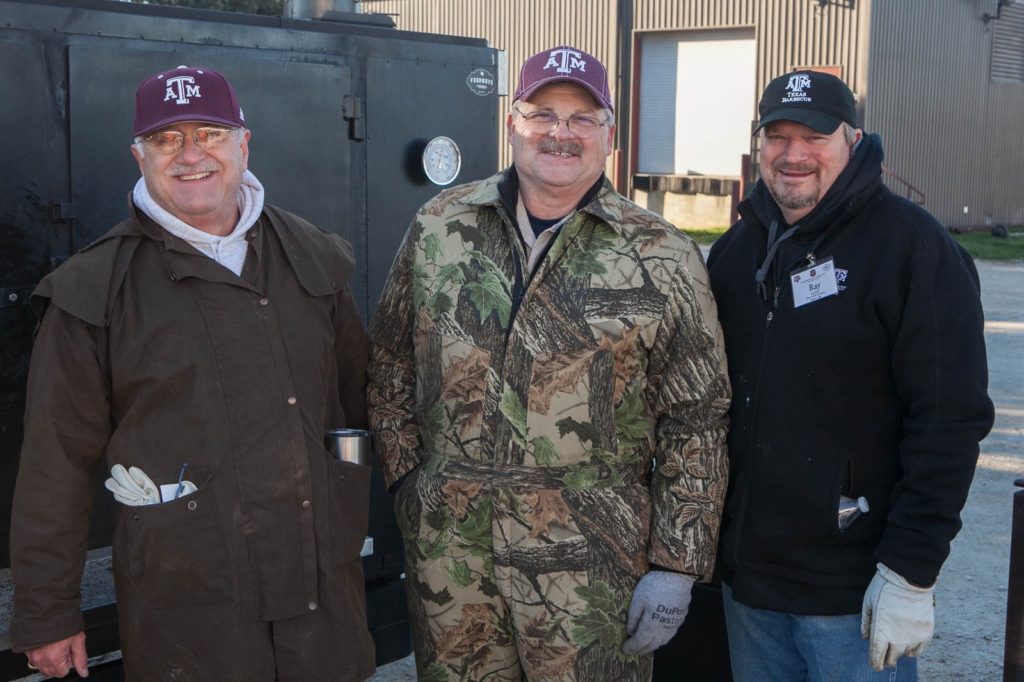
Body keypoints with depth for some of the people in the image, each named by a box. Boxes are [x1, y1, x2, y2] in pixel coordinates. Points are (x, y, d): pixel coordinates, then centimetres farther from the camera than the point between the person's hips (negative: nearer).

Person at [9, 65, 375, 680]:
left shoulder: (313, 257, 7)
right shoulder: (95, 290, -4)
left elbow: (361, 395, 17)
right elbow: (59, 459, -3)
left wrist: (354, 525, 18)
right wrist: (48, 613, -1)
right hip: (185, 605, -3)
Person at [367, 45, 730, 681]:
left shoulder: (662, 258, -5)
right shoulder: (439, 226, 3)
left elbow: (696, 421, -4)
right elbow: (389, 363, 13)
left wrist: (676, 564, -6)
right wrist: (407, 476, 6)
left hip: (592, 564, -2)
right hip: (447, 548, 3)